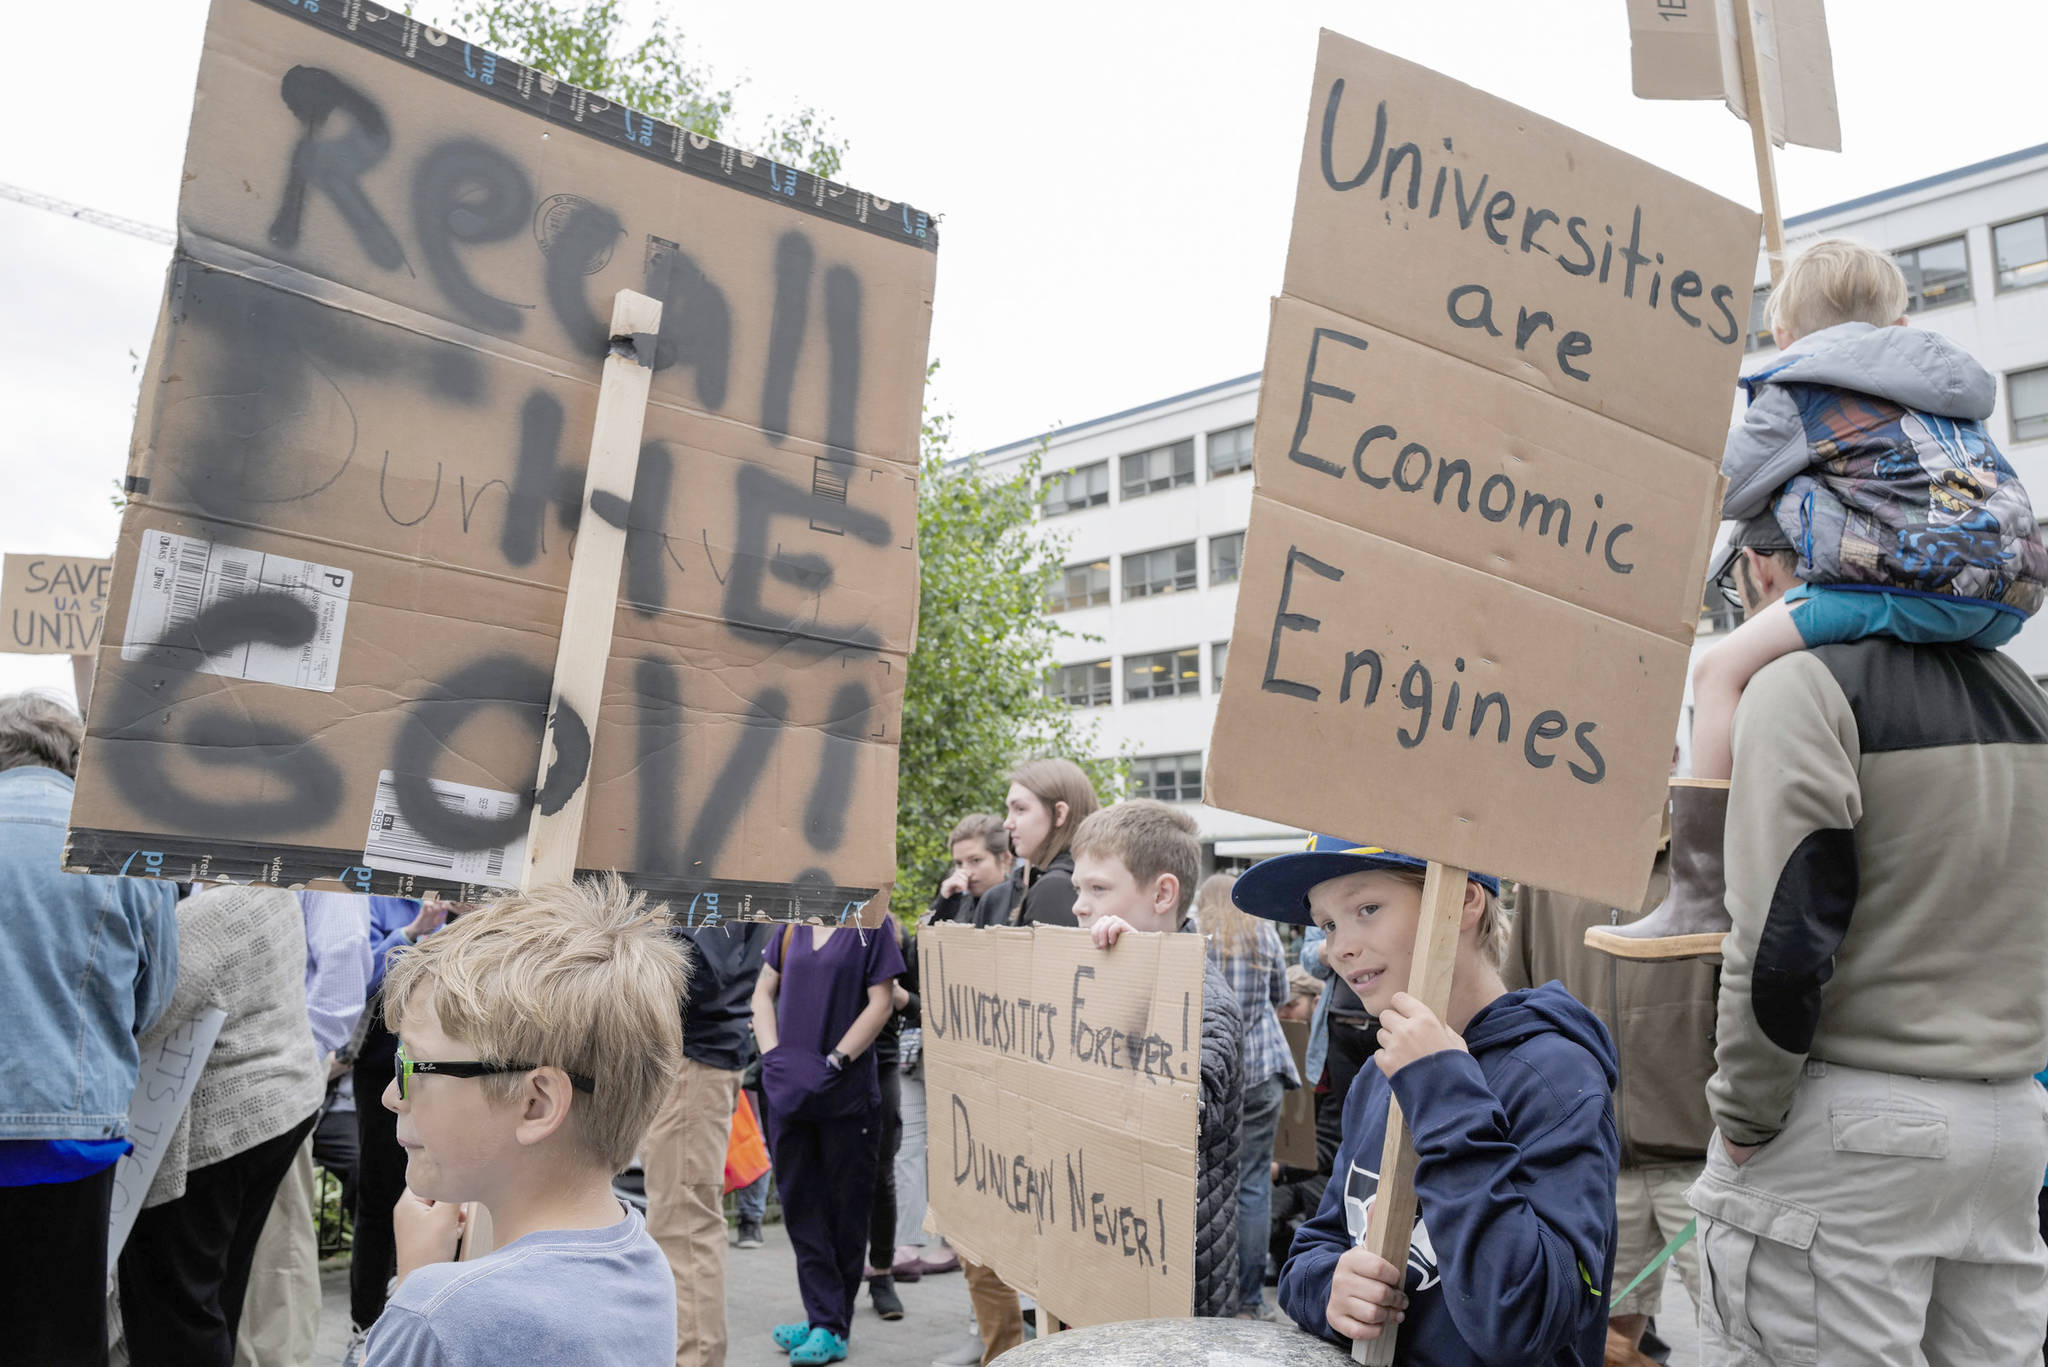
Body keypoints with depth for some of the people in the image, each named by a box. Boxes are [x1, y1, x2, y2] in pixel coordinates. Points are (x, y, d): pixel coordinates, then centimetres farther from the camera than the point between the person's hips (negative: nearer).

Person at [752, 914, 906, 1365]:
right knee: (800, 1205, 8)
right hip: (790, 1092, 5)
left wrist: (835, 1061, -16)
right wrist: (771, 1052, -2)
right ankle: (825, 1320, 18)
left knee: (845, 1209, 7)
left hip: (847, 1094, -5)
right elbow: (764, 991, 13)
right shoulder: (793, 926, 8)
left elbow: (881, 1003, -10)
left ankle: (831, 1327, 19)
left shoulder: (869, 925, -7)